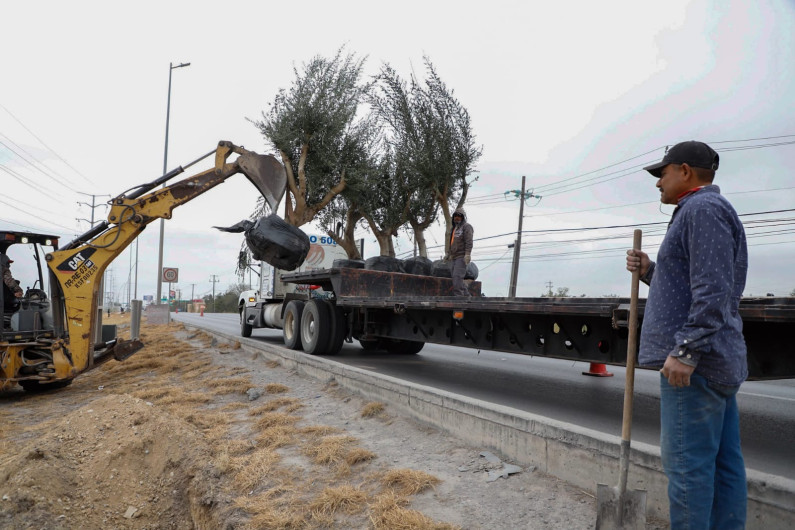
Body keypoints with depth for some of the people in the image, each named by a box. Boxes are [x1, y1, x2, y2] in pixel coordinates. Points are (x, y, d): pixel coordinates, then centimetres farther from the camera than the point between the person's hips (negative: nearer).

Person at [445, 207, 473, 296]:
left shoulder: (466, 226, -3)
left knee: (457, 277, -19)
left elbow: (469, 242, -15)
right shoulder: (455, 228, 23)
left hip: (462, 257, -9)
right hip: (455, 257, 9)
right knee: (455, 277, 6)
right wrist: (449, 255, 25)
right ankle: (466, 295, 12)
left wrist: (467, 254, -25)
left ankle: (458, 296, -22)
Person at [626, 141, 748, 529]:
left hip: (696, 359, -10)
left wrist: (686, 350, -23)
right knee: (723, 463, 12)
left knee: (687, 463, -6)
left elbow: (712, 290, -20)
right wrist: (649, 271, 12)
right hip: (717, 359, 11)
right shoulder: (707, 211, 23)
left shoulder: (703, 209, -10)